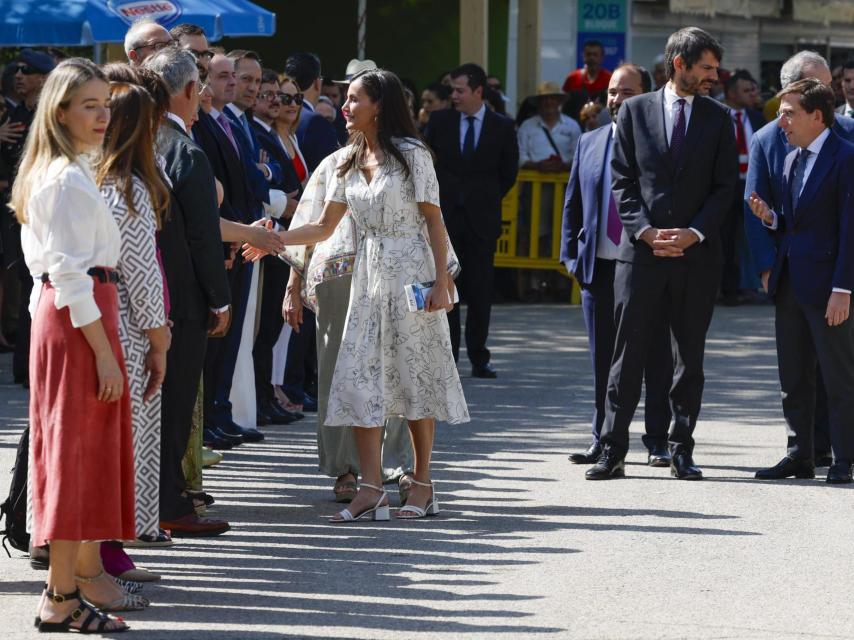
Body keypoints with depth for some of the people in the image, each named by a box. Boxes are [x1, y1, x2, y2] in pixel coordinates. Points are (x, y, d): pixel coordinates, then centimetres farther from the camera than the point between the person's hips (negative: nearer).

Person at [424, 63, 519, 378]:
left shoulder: (502, 126, 1)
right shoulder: (440, 121, 4)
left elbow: (509, 172, 10)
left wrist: (487, 199, 8)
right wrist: (437, 197, 4)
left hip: (482, 219, -1)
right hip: (445, 216, 1)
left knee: (480, 292, 0)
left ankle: (479, 358, 6)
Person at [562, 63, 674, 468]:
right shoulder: (589, 143, 11)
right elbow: (573, 203, 15)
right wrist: (571, 255, 5)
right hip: (599, 268, 4)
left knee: (655, 359, 4)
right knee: (603, 361, 8)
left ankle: (657, 442, 11)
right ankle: (604, 440, 15)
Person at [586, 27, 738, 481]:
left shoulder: (718, 118, 8)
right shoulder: (635, 111, 5)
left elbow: (725, 186, 4)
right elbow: (622, 180, 3)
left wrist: (694, 233, -9)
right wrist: (646, 231, -10)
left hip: (697, 253, 1)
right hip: (642, 252, -1)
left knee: (689, 357, 5)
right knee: (627, 355, -2)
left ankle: (681, 451, 11)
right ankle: (612, 452, 0)